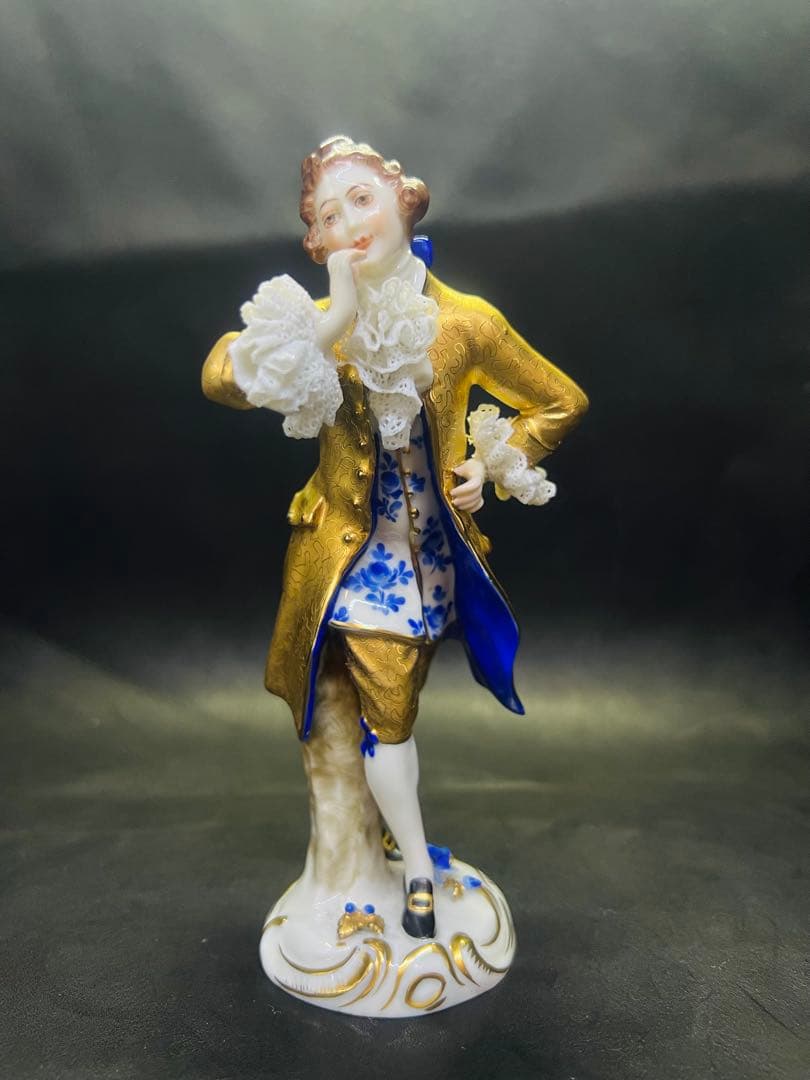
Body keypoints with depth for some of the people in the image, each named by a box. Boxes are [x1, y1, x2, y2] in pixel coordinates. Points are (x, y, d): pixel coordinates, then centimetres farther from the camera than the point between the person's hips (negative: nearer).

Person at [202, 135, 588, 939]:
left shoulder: (468, 321, -9)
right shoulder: (316, 322, -7)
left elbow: (560, 402, 3)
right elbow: (219, 376, -26)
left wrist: (492, 467, -7)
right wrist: (335, 319, -32)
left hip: (430, 550, 1)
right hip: (348, 550, 0)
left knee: (391, 707, 16)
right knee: (385, 711, 3)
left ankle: (395, 833, 44)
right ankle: (418, 869, 26)